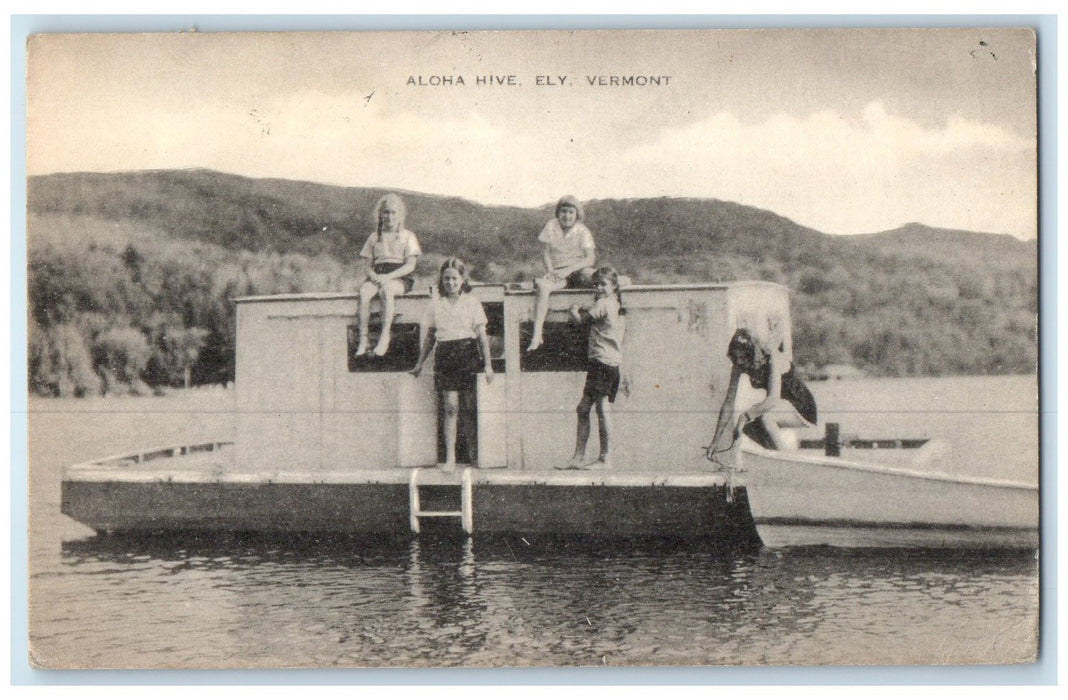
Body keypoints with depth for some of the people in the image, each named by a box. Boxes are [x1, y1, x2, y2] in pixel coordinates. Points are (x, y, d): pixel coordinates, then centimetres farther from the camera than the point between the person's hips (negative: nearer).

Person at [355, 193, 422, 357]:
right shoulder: (374, 237, 20)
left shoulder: (407, 236, 9)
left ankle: (385, 336, -37)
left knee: (386, 289, -39)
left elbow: (410, 265, -3)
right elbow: (369, 263, 16)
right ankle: (363, 339, -33)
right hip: (378, 276, 3)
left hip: (400, 278, -3)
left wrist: (388, 277, -16)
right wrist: (372, 274, -10)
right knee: (364, 291, -32)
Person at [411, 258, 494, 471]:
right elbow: (430, 337, 17)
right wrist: (420, 363, 19)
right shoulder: (435, 304, 9)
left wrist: (487, 364, -2)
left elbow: (482, 335, 4)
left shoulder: (472, 303, 4)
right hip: (444, 355, 1)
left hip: (467, 353, -1)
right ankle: (450, 457, -6)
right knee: (450, 407, -6)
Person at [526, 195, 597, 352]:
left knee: (589, 275, -38)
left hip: (578, 269, -1)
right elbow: (545, 252, 5)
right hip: (558, 272, 1)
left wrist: (568, 270, -23)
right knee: (543, 286, -32)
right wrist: (550, 271, -13)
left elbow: (590, 259, -12)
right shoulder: (551, 226, 2)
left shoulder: (582, 231, -3)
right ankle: (537, 336, -35)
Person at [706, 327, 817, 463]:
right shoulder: (739, 365, -9)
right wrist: (716, 440, -14)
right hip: (779, 404, 7)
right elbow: (729, 402, -9)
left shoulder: (772, 359, -27)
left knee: (764, 417, -33)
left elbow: (773, 399, -37)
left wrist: (745, 416, -41)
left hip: (801, 406, -7)